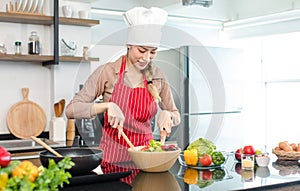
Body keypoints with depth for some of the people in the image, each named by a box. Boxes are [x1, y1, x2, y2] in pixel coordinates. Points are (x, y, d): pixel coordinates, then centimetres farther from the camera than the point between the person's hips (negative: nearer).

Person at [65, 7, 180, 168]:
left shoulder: (157, 76, 6)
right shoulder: (108, 72, -5)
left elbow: (176, 116, 15)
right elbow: (71, 110, -8)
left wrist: (166, 114, -7)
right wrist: (107, 106, -21)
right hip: (113, 154, -2)